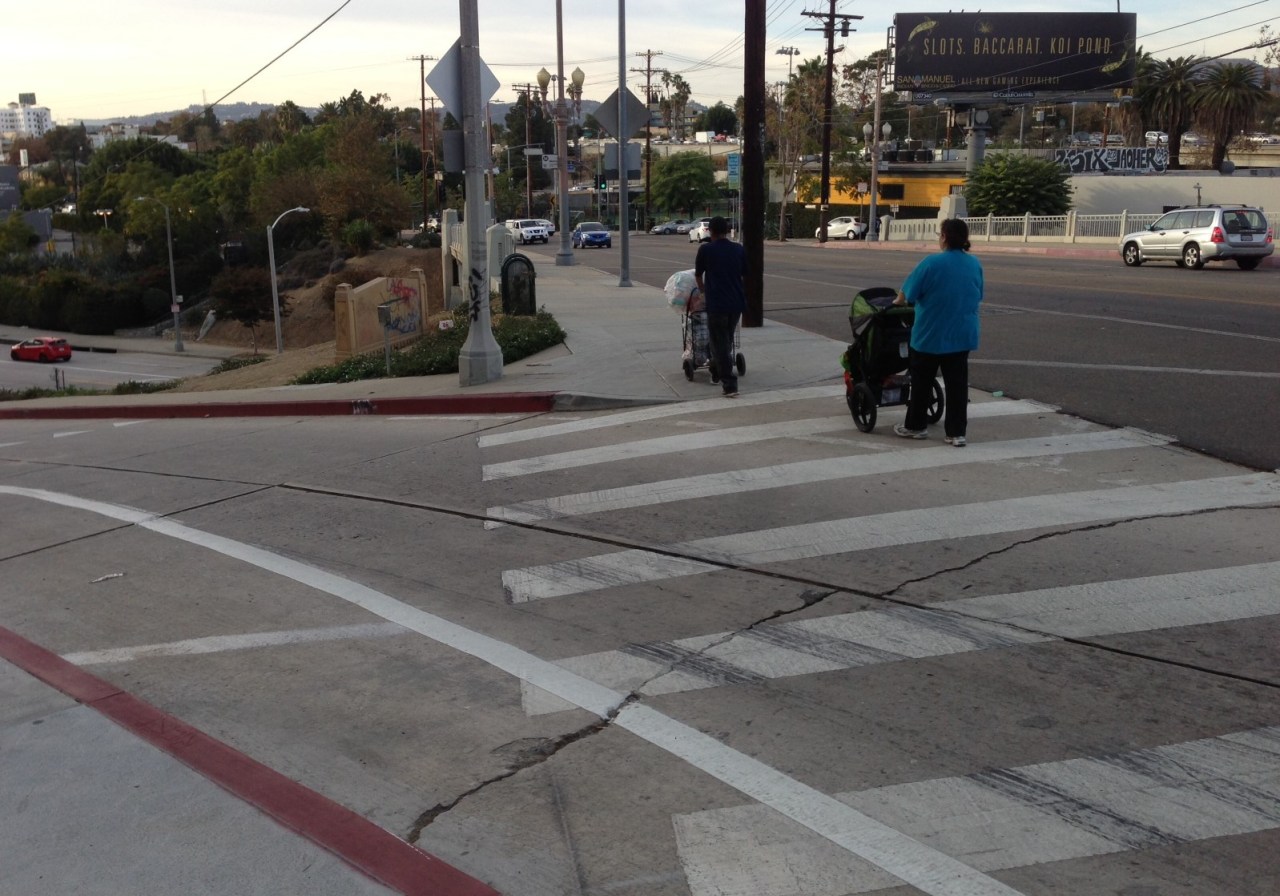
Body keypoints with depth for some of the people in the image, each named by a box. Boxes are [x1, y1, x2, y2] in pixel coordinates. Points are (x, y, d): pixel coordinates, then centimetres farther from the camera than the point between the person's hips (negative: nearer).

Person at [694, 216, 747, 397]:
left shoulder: (705, 250, -4)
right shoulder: (739, 249, 5)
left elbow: (698, 275, 11)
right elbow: (745, 276, 12)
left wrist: (702, 290, 31)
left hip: (716, 304, -4)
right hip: (737, 302, 5)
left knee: (720, 345, -1)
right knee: (727, 341, 21)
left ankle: (730, 385, -6)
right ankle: (719, 372, 35)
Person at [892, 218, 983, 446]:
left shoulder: (932, 263, -14)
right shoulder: (975, 264, 2)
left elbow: (908, 293, -6)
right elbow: (978, 297, 13)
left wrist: (898, 301, 15)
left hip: (930, 334, -4)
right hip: (962, 334, 4)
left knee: (921, 381, 11)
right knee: (957, 383, 7)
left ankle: (915, 425, 22)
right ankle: (957, 432, 7)